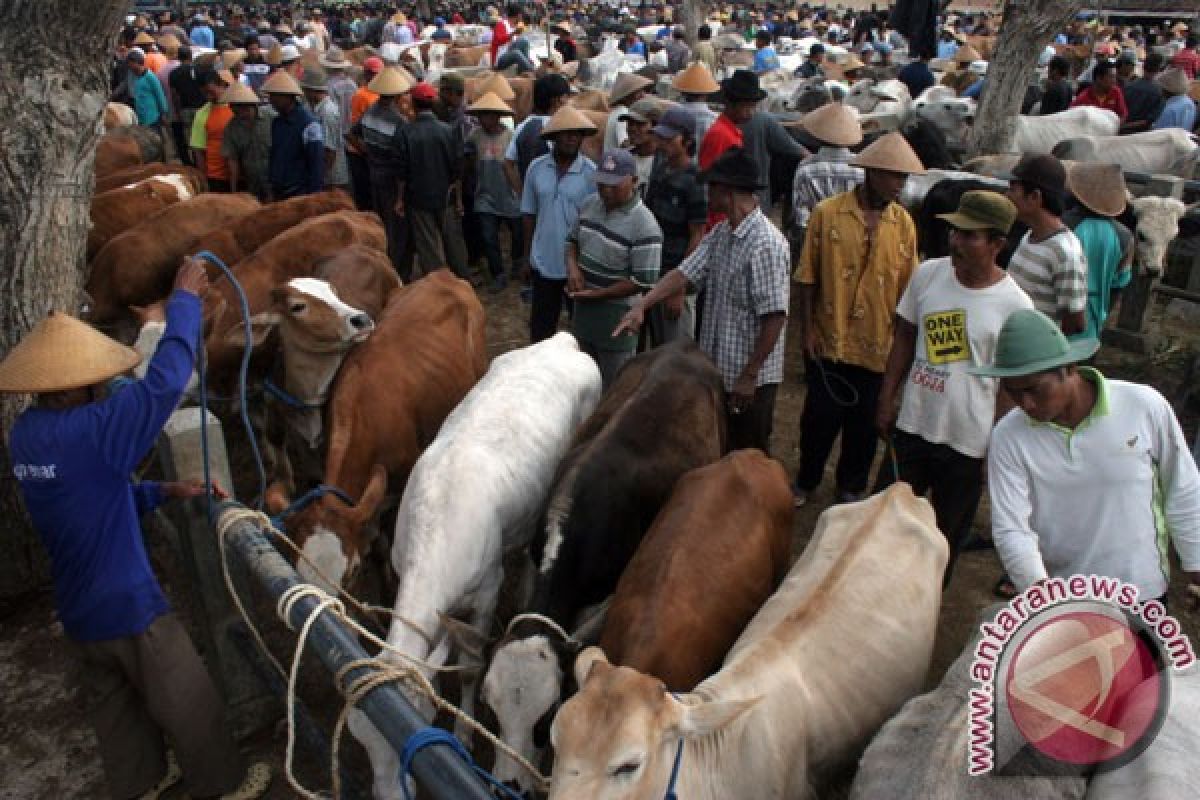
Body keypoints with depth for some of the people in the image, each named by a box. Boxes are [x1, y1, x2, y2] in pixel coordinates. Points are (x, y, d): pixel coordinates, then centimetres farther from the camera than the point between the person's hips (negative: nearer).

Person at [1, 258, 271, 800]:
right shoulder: (88, 430, -30)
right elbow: (165, 382, -30)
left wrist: (165, 492, 4)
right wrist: (185, 298, -21)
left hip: (77, 612, 8)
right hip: (130, 607, -8)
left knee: (111, 706, 26)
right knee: (187, 704, 13)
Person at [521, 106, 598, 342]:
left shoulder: (591, 172, -12)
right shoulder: (536, 167, -2)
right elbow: (529, 213, 6)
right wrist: (527, 251, 8)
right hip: (544, 260, 3)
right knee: (541, 323, 14)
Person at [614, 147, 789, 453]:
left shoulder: (766, 244, -22)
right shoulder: (721, 233, 6)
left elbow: (775, 316, -23)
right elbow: (685, 273, 3)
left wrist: (750, 375, -21)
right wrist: (641, 306, -10)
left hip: (751, 377, -8)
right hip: (718, 369, 8)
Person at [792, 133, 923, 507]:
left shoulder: (904, 222, -1)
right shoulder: (827, 212, -9)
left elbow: (907, 287, 3)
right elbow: (808, 277, -4)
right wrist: (808, 329, -5)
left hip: (878, 345, 2)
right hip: (829, 340, -2)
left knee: (865, 423, 14)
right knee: (820, 417, 11)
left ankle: (851, 487, 35)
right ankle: (806, 480, 33)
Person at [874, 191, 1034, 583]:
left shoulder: (1015, 305, -15)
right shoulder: (928, 274, -5)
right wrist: (887, 399, 4)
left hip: (967, 441, -3)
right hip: (912, 424, 4)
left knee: (948, 533, 15)